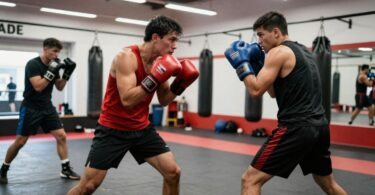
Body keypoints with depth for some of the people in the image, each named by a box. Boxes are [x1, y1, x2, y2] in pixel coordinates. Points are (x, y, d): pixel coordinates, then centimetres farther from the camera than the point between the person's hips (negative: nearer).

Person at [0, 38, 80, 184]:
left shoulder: (53, 65, 6)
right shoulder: (33, 64, -14)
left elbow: (60, 87, 11)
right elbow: (38, 87, -24)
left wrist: (67, 73, -4)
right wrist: (52, 71, -25)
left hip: (47, 108, 6)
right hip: (30, 109, -6)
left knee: (61, 136, -2)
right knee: (20, 142, -1)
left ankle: (66, 169, 6)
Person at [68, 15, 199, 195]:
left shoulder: (161, 61, 0)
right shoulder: (126, 56, -21)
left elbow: (163, 101, 8)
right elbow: (127, 100, -30)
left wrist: (179, 84, -8)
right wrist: (154, 79, -34)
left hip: (142, 128, 6)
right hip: (113, 129, -6)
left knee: (173, 172, 0)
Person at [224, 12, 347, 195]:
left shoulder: (278, 52, -8)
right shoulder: (303, 51, 20)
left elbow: (256, 90, -13)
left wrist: (242, 63, -1)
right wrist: (259, 65, 17)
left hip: (296, 128, -9)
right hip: (318, 126, 10)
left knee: (250, 180, -4)